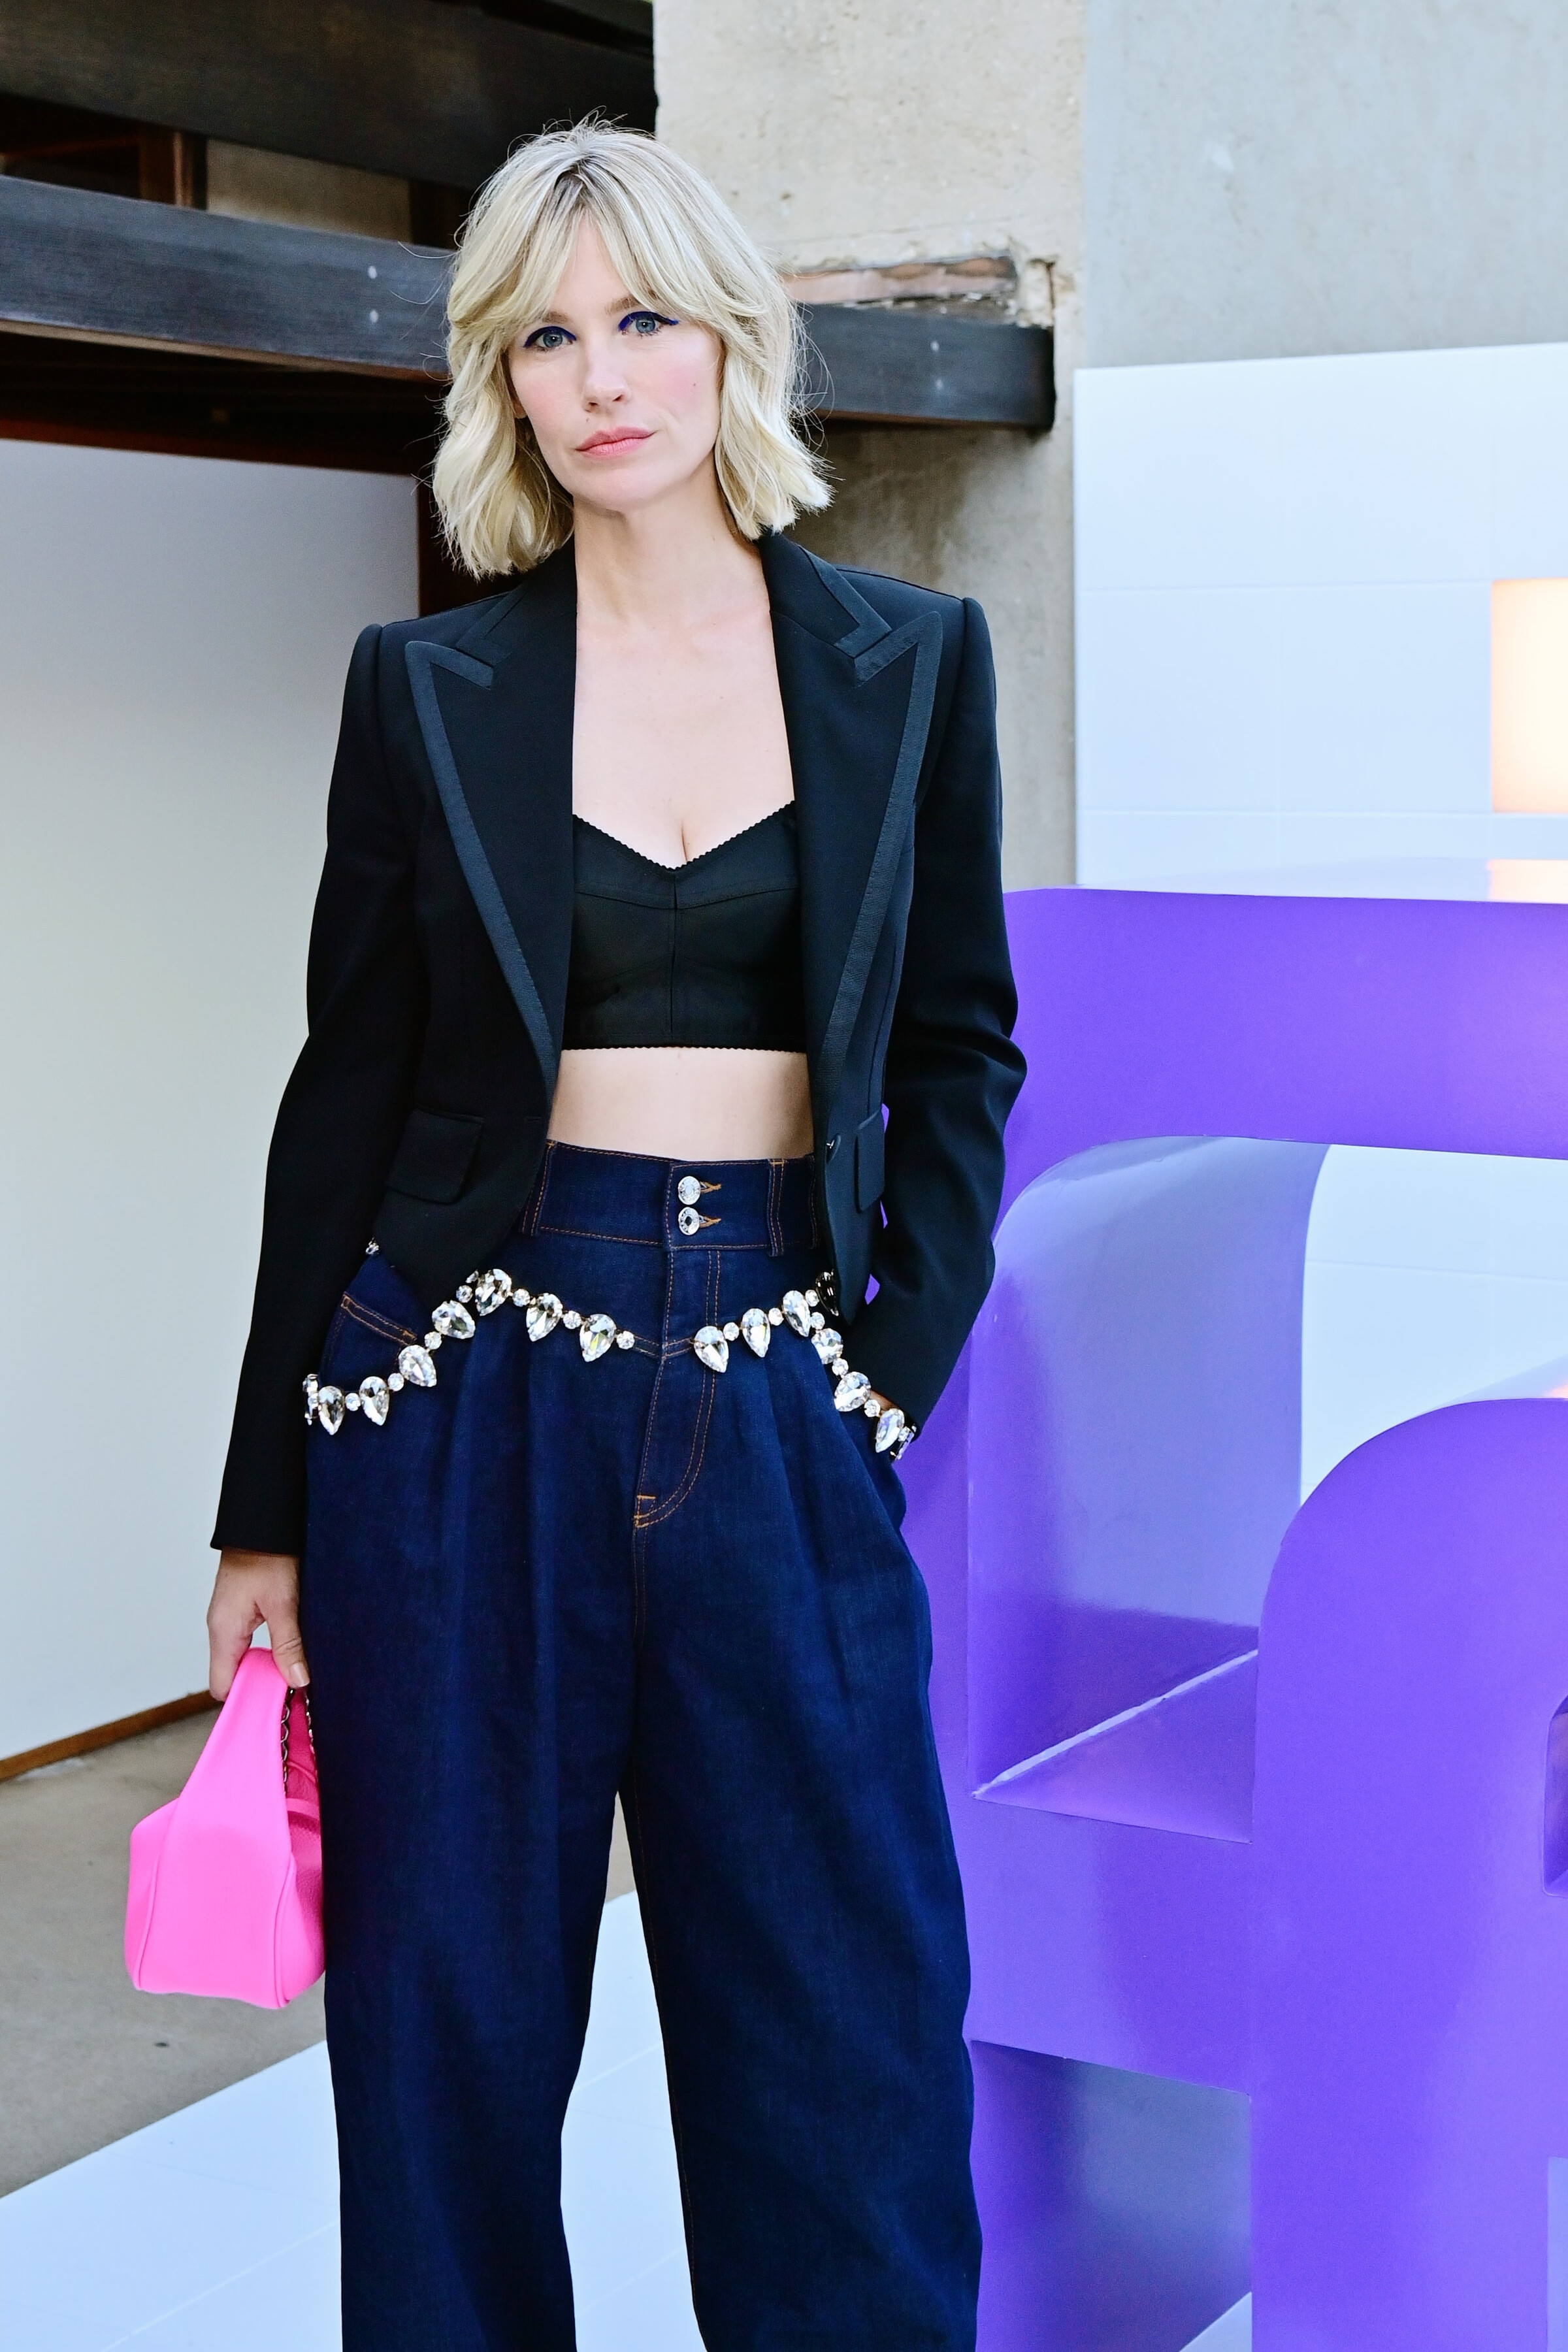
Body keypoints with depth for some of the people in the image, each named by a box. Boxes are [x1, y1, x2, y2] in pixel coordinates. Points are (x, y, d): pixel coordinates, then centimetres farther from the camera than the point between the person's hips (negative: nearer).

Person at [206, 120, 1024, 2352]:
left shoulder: (911, 660, 6)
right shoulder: (430, 686, 3)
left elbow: (961, 1047, 10)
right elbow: (350, 1088, 5)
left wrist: (900, 1358, -1)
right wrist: (268, 1502, 4)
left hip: (775, 1408, 1)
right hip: (475, 1391, 0)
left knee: (851, 2037, 4)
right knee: (455, 2020, 8)